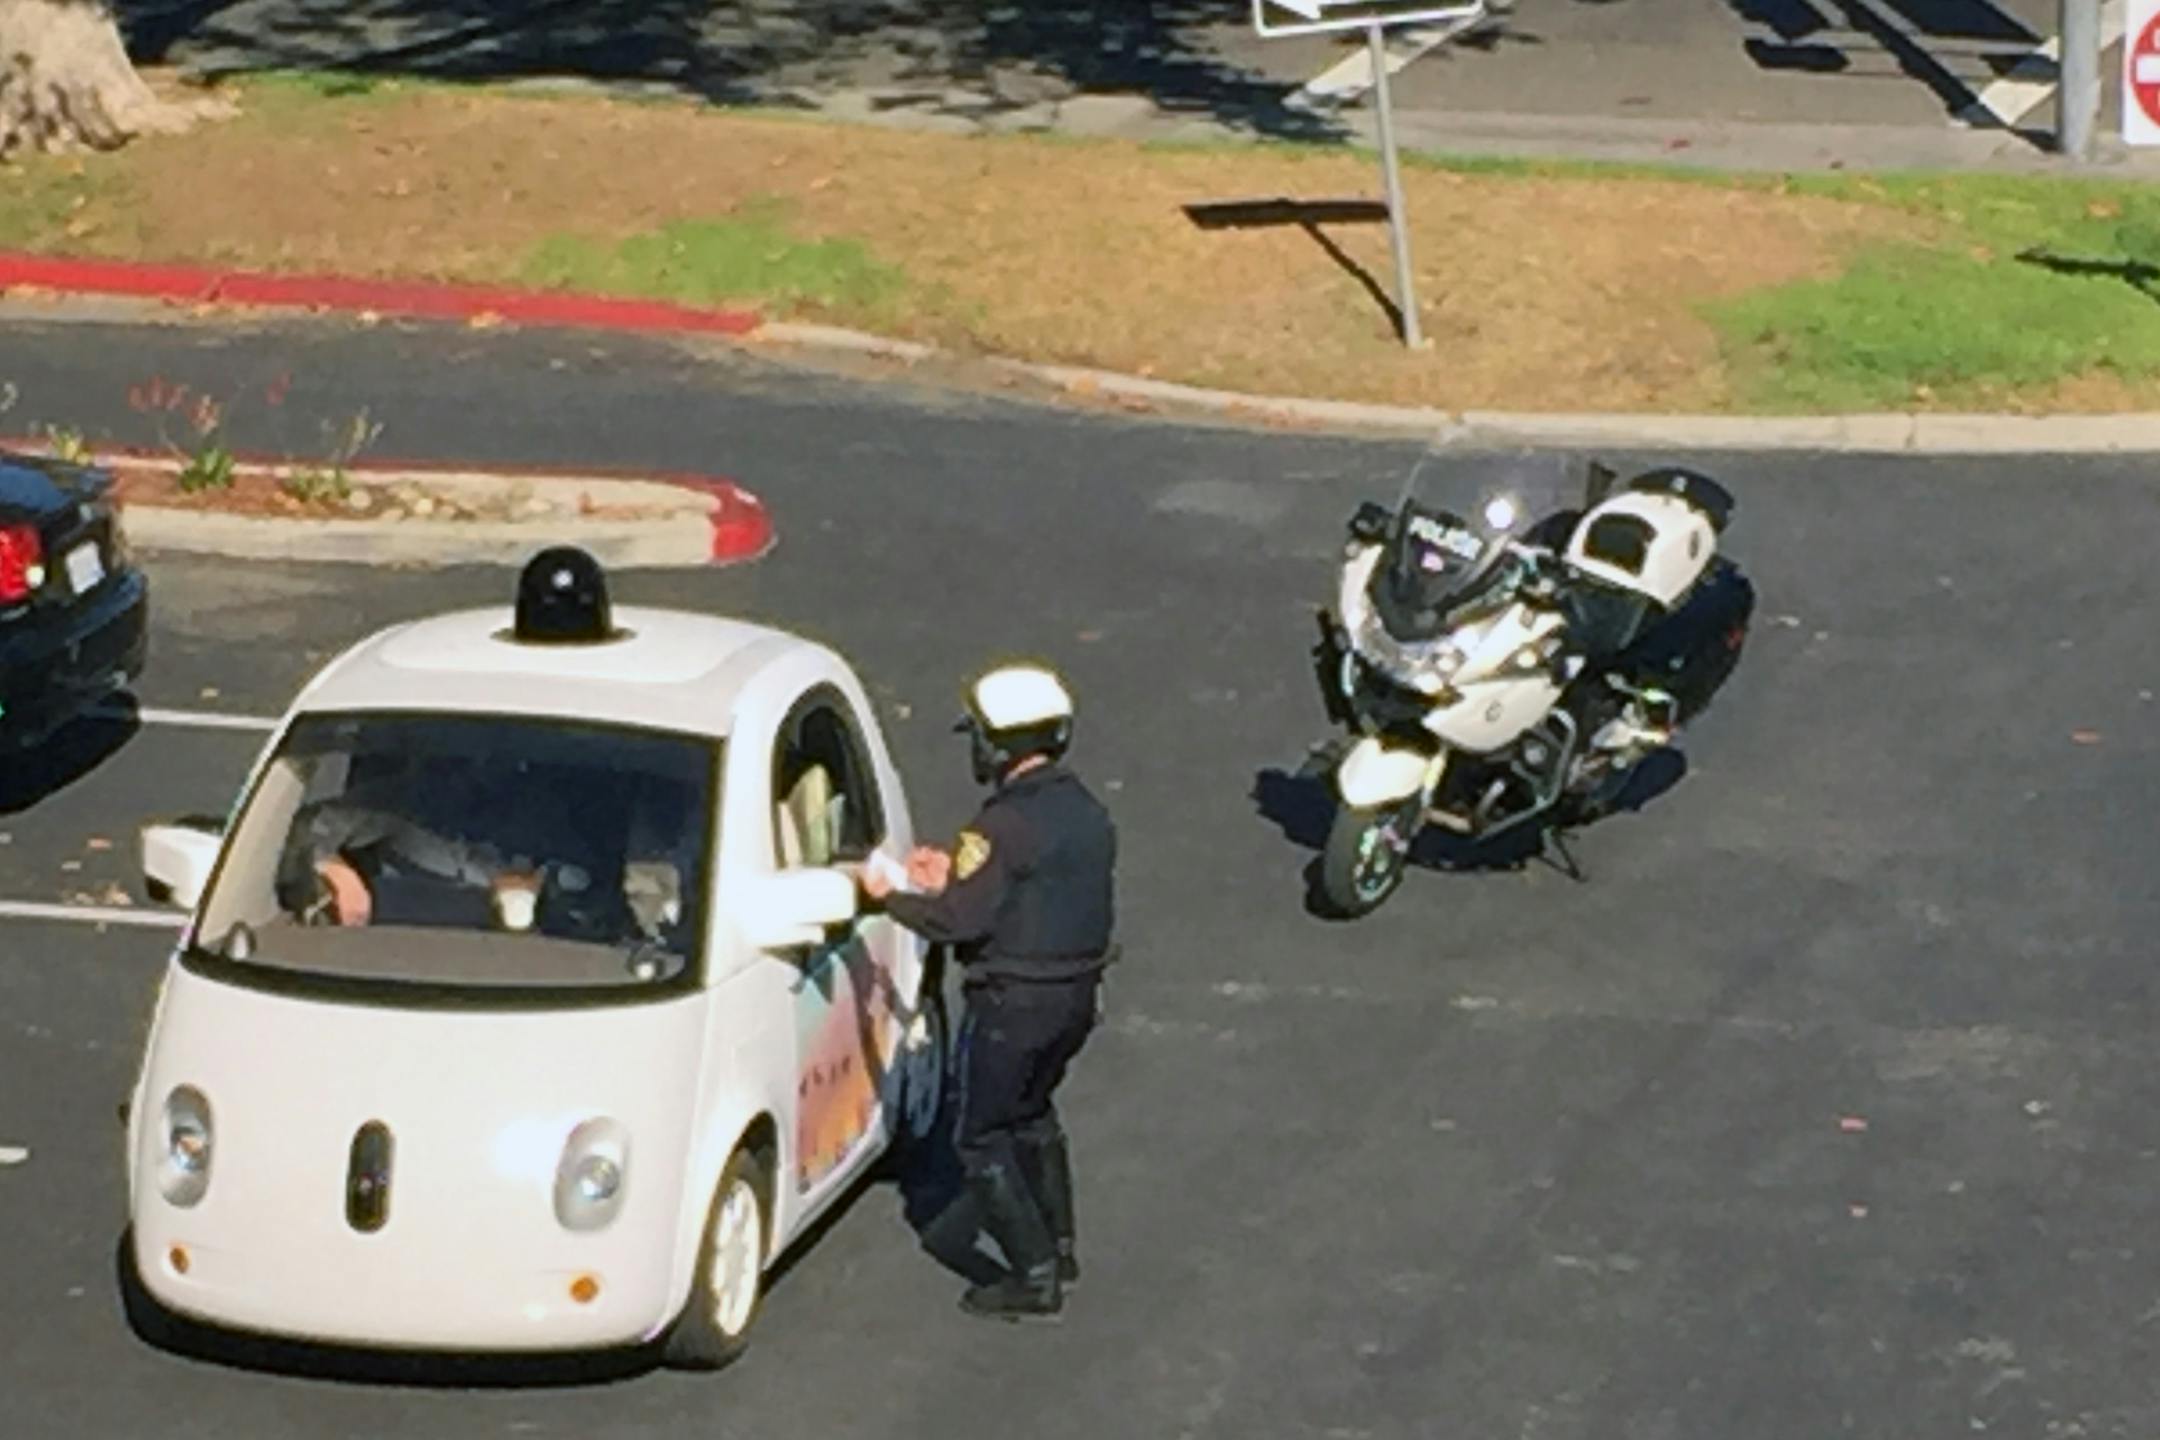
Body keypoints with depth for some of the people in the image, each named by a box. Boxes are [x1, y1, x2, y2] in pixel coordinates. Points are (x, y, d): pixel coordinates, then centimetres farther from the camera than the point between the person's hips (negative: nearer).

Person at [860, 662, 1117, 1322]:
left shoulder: (1006, 826, -22)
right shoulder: (1087, 813, 5)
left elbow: (960, 920, -22)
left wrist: (889, 896, -7)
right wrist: (954, 877, 13)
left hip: (1013, 1003, -9)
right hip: (1077, 994, 9)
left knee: (985, 1139, 4)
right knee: (1032, 1114, 29)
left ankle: (1035, 1275, 1)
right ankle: (1059, 1247, 35)